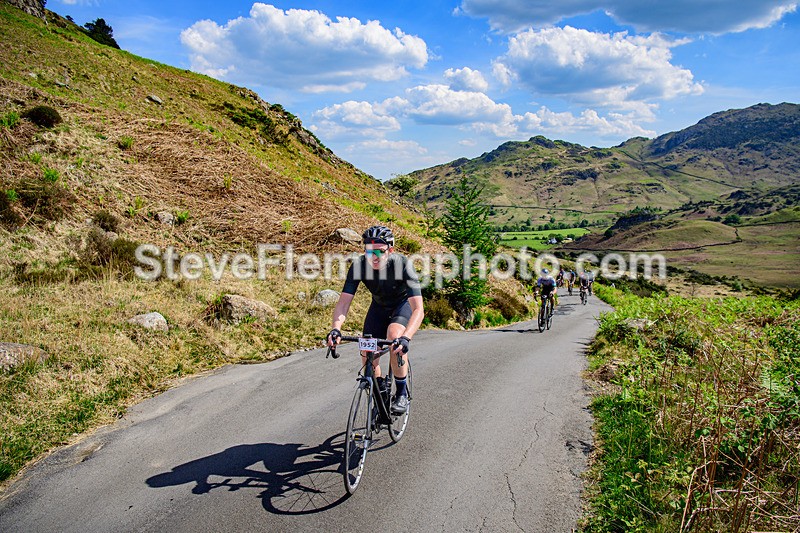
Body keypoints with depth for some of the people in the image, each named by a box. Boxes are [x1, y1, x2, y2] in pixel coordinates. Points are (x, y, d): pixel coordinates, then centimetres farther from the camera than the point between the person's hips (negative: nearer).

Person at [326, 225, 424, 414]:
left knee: (394, 335, -33)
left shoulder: (402, 265, -36)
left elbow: (418, 309, -42)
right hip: (379, 306, 4)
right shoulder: (359, 265, -27)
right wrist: (335, 328, -48)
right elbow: (343, 302, -28)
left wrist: (406, 338, -58)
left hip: (404, 303, -3)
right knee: (368, 356, -9)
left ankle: (402, 393, -14)